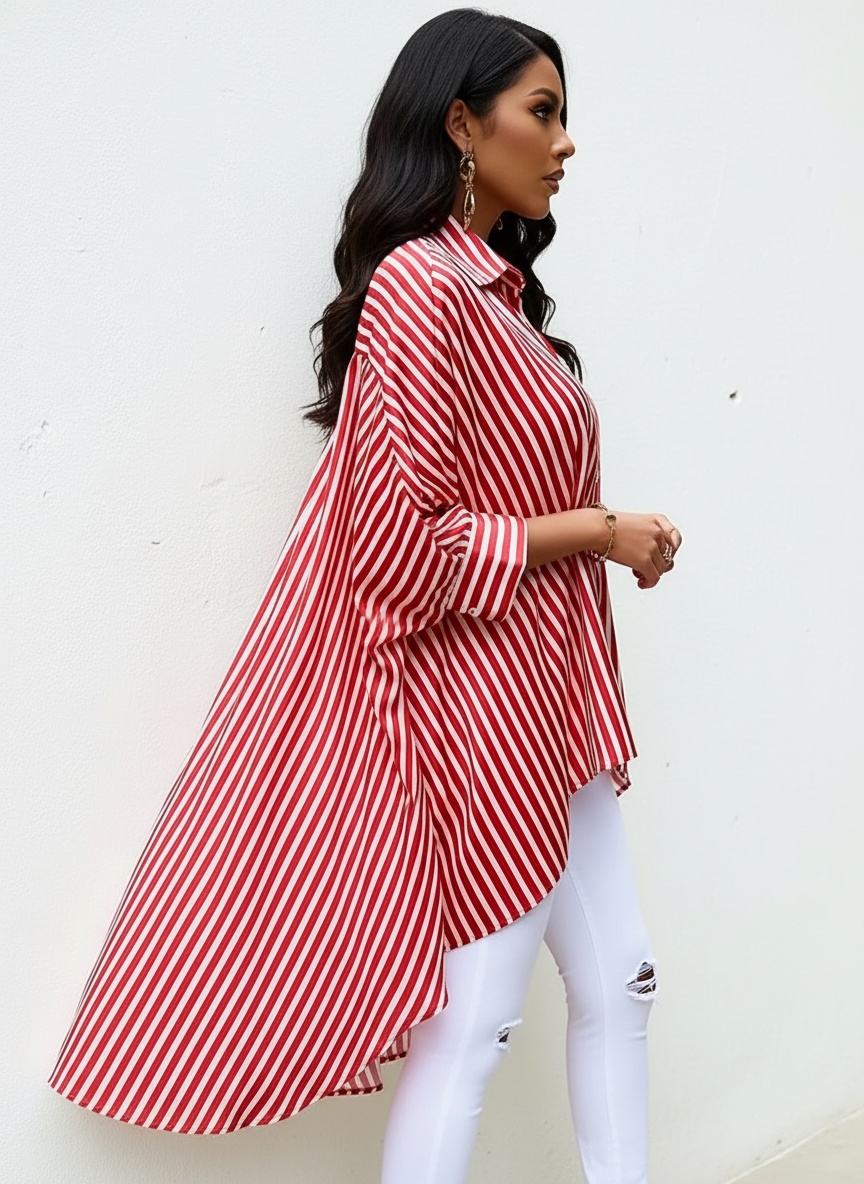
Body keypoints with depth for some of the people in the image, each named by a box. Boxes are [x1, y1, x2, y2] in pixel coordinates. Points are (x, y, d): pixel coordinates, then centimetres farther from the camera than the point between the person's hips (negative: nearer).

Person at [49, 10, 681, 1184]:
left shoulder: (497, 285, 11)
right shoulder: (420, 286, -18)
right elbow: (400, 550, -24)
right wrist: (592, 530, -16)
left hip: (545, 699, 9)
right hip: (473, 705, -9)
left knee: (618, 984, 16)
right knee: (477, 1021, 2)